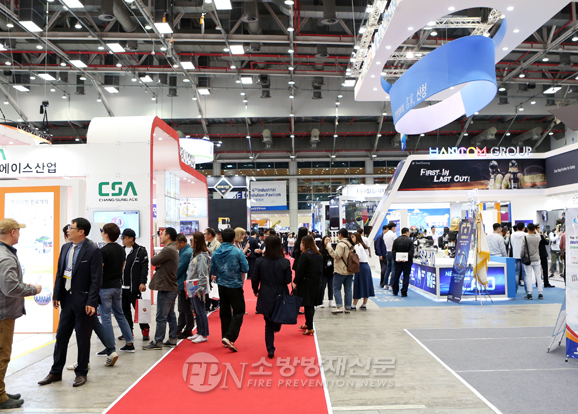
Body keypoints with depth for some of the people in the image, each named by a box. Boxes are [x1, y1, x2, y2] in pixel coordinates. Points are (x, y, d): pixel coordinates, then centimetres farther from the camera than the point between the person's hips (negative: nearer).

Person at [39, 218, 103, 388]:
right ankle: (56, 372, 28)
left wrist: (91, 302, -18)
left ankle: (81, 373, 21)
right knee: (61, 337, 14)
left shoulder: (93, 250, -14)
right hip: (67, 300, 7)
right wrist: (56, 295, 8)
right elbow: (59, 273, 13)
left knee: (83, 339, 6)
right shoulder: (65, 248, 8)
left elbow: (96, 279, -15)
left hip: (83, 302, -6)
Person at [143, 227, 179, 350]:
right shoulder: (173, 249, 17)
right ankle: (172, 339, 20)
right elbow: (156, 262, 15)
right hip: (172, 287, 10)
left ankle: (157, 342, 1)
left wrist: (155, 259, 6)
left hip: (165, 288, -10)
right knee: (170, 315, 14)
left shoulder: (168, 250, -17)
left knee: (161, 317, -4)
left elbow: (153, 261, -16)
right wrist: (158, 264, -7)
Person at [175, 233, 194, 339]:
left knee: (186, 309, 1)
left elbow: (179, 270, -20)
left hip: (184, 285, -10)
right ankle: (179, 329, 27)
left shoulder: (186, 253, -20)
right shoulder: (187, 251, 11)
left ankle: (188, 331, 11)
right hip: (182, 284, 10)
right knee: (182, 309, 17)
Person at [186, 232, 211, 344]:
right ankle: (199, 333, 27)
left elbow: (203, 275, -20)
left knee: (201, 311, -1)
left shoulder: (202, 256, -17)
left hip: (198, 289, -9)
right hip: (192, 288, 10)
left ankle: (204, 335, 8)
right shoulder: (194, 254, 13)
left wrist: (200, 289, -22)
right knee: (196, 311, 16)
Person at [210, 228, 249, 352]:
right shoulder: (238, 252, -12)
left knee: (224, 312, 15)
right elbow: (245, 269, -9)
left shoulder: (215, 253, -1)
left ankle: (225, 338, 21)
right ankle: (229, 337, -12)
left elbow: (213, 271, 6)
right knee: (238, 312, 2)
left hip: (221, 285, 5)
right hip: (235, 285, -4)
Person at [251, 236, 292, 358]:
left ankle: (270, 349, 10)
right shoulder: (285, 262, -11)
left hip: (266, 297, 1)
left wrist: (256, 290, 15)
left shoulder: (260, 262, -9)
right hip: (281, 295, -1)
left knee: (268, 324, 10)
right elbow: (288, 280, -8)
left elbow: (254, 279, -3)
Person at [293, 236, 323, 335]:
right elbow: (321, 270, 13)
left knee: (307, 305, -3)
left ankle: (310, 328, -2)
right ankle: (308, 324, 31)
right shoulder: (319, 256, 8)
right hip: (316, 284, 8)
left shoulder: (304, 256, -16)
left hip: (306, 284, -7)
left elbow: (300, 271, -15)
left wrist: (295, 282, -5)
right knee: (311, 305, 16)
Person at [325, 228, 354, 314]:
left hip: (340, 271, -8)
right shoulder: (350, 244, 14)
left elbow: (336, 255, -21)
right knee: (348, 289, 8)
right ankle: (348, 308, 11)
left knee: (336, 288, -1)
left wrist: (329, 246, -17)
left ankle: (339, 307, -9)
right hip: (349, 271, 8)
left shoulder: (341, 244, -13)